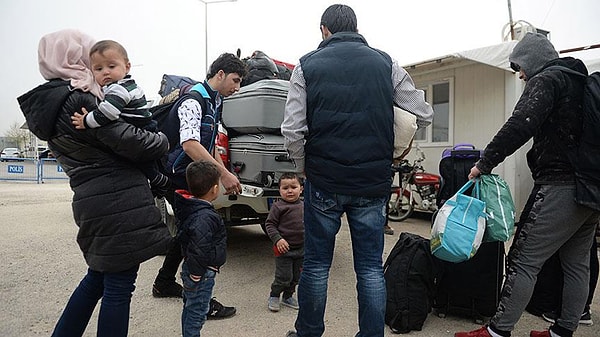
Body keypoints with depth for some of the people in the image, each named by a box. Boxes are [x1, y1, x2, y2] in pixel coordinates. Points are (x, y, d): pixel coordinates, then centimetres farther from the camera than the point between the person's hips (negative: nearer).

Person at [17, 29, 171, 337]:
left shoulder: (49, 103, 14)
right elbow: (128, 142, -19)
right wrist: (163, 141, 0)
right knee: (118, 286, 2)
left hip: (91, 203, 9)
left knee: (98, 276, 25)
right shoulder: (79, 101, -15)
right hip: (119, 203, -9)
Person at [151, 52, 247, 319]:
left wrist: (226, 176, 12)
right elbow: (189, 144, -31)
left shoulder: (214, 103, 14)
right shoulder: (193, 100, -17)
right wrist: (223, 174, -33)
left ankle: (164, 284, 34)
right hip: (178, 178, -10)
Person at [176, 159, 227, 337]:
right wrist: (194, 277, -22)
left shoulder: (190, 207, 2)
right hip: (201, 274, -10)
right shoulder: (205, 217, -28)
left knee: (189, 309, 23)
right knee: (196, 312, 3)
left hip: (191, 269, 10)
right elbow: (198, 250, -32)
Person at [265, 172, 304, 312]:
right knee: (284, 277, -2)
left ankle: (288, 297, 35)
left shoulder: (304, 206, 6)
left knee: (296, 276, 15)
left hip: (301, 249, 6)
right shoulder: (278, 206, -11)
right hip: (284, 248, -5)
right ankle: (274, 297, 22)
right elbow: (269, 224, -10)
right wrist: (278, 239, -21)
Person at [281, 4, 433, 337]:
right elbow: (424, 115, 9)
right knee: (371, 268, 11)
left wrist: (305, 169, 8)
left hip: (324, 183, -1)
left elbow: (292, 131, -7)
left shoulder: (308, 65, 1)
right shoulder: (385, 63, 7)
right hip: (374, 184, 2)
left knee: (316, 264, 13)